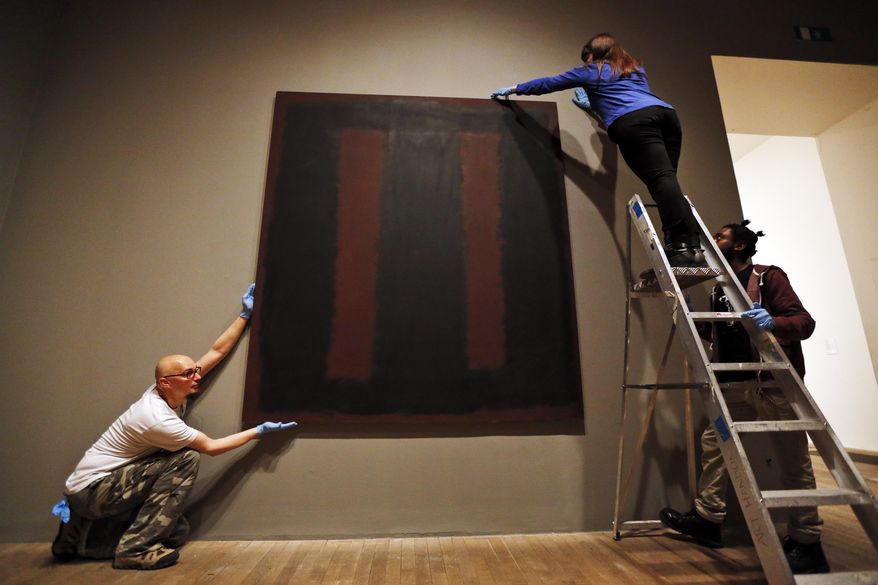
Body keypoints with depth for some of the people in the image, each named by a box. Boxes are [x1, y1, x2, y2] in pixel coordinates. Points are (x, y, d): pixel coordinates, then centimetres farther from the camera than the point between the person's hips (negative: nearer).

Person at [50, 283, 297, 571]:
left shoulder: (167, 390, -8)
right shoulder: (157, 419, -30)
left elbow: (217, 351, -6)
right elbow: (210, 447, -19)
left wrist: (245, 314, -7)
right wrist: (259, 431, -16)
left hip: (112, 481, 8)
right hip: (92, 487, -8)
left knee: (178, 531, 2)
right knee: (186, 459, -26)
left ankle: (81, 534, 12)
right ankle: (135, 548, -17)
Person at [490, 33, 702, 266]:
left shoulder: (591, 70, 23)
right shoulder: (636, 68, 37)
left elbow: (548, 83, 32)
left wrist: (514, 89, 44)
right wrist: (592, 105, 67)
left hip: (634, 122, -6)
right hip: (666, 113, 6)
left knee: (660, 179, -17)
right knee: (666, 179, 1)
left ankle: (684, 245, -27)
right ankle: (692, 243, -10)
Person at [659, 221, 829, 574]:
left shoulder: (768, 277, -4)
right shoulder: (719, 288, 15)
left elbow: (805, 322, -13)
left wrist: (773, 323, -32)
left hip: (775, 382, -7)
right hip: (737, 384, 7)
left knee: (793, 459, 3)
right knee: (713, 439, 8)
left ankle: (806, 544, 17)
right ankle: (708, 518, 20)